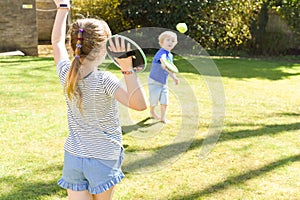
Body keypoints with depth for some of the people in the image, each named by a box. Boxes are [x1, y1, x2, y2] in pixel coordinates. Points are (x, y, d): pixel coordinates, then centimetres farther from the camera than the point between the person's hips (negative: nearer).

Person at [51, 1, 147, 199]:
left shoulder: (67, 74, -8)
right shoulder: (103, 80, -23)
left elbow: (57, 41, 10)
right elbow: (140, 104, -33)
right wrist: (128, 68, -38)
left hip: (73, 157, 3)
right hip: (104, 160, -3)